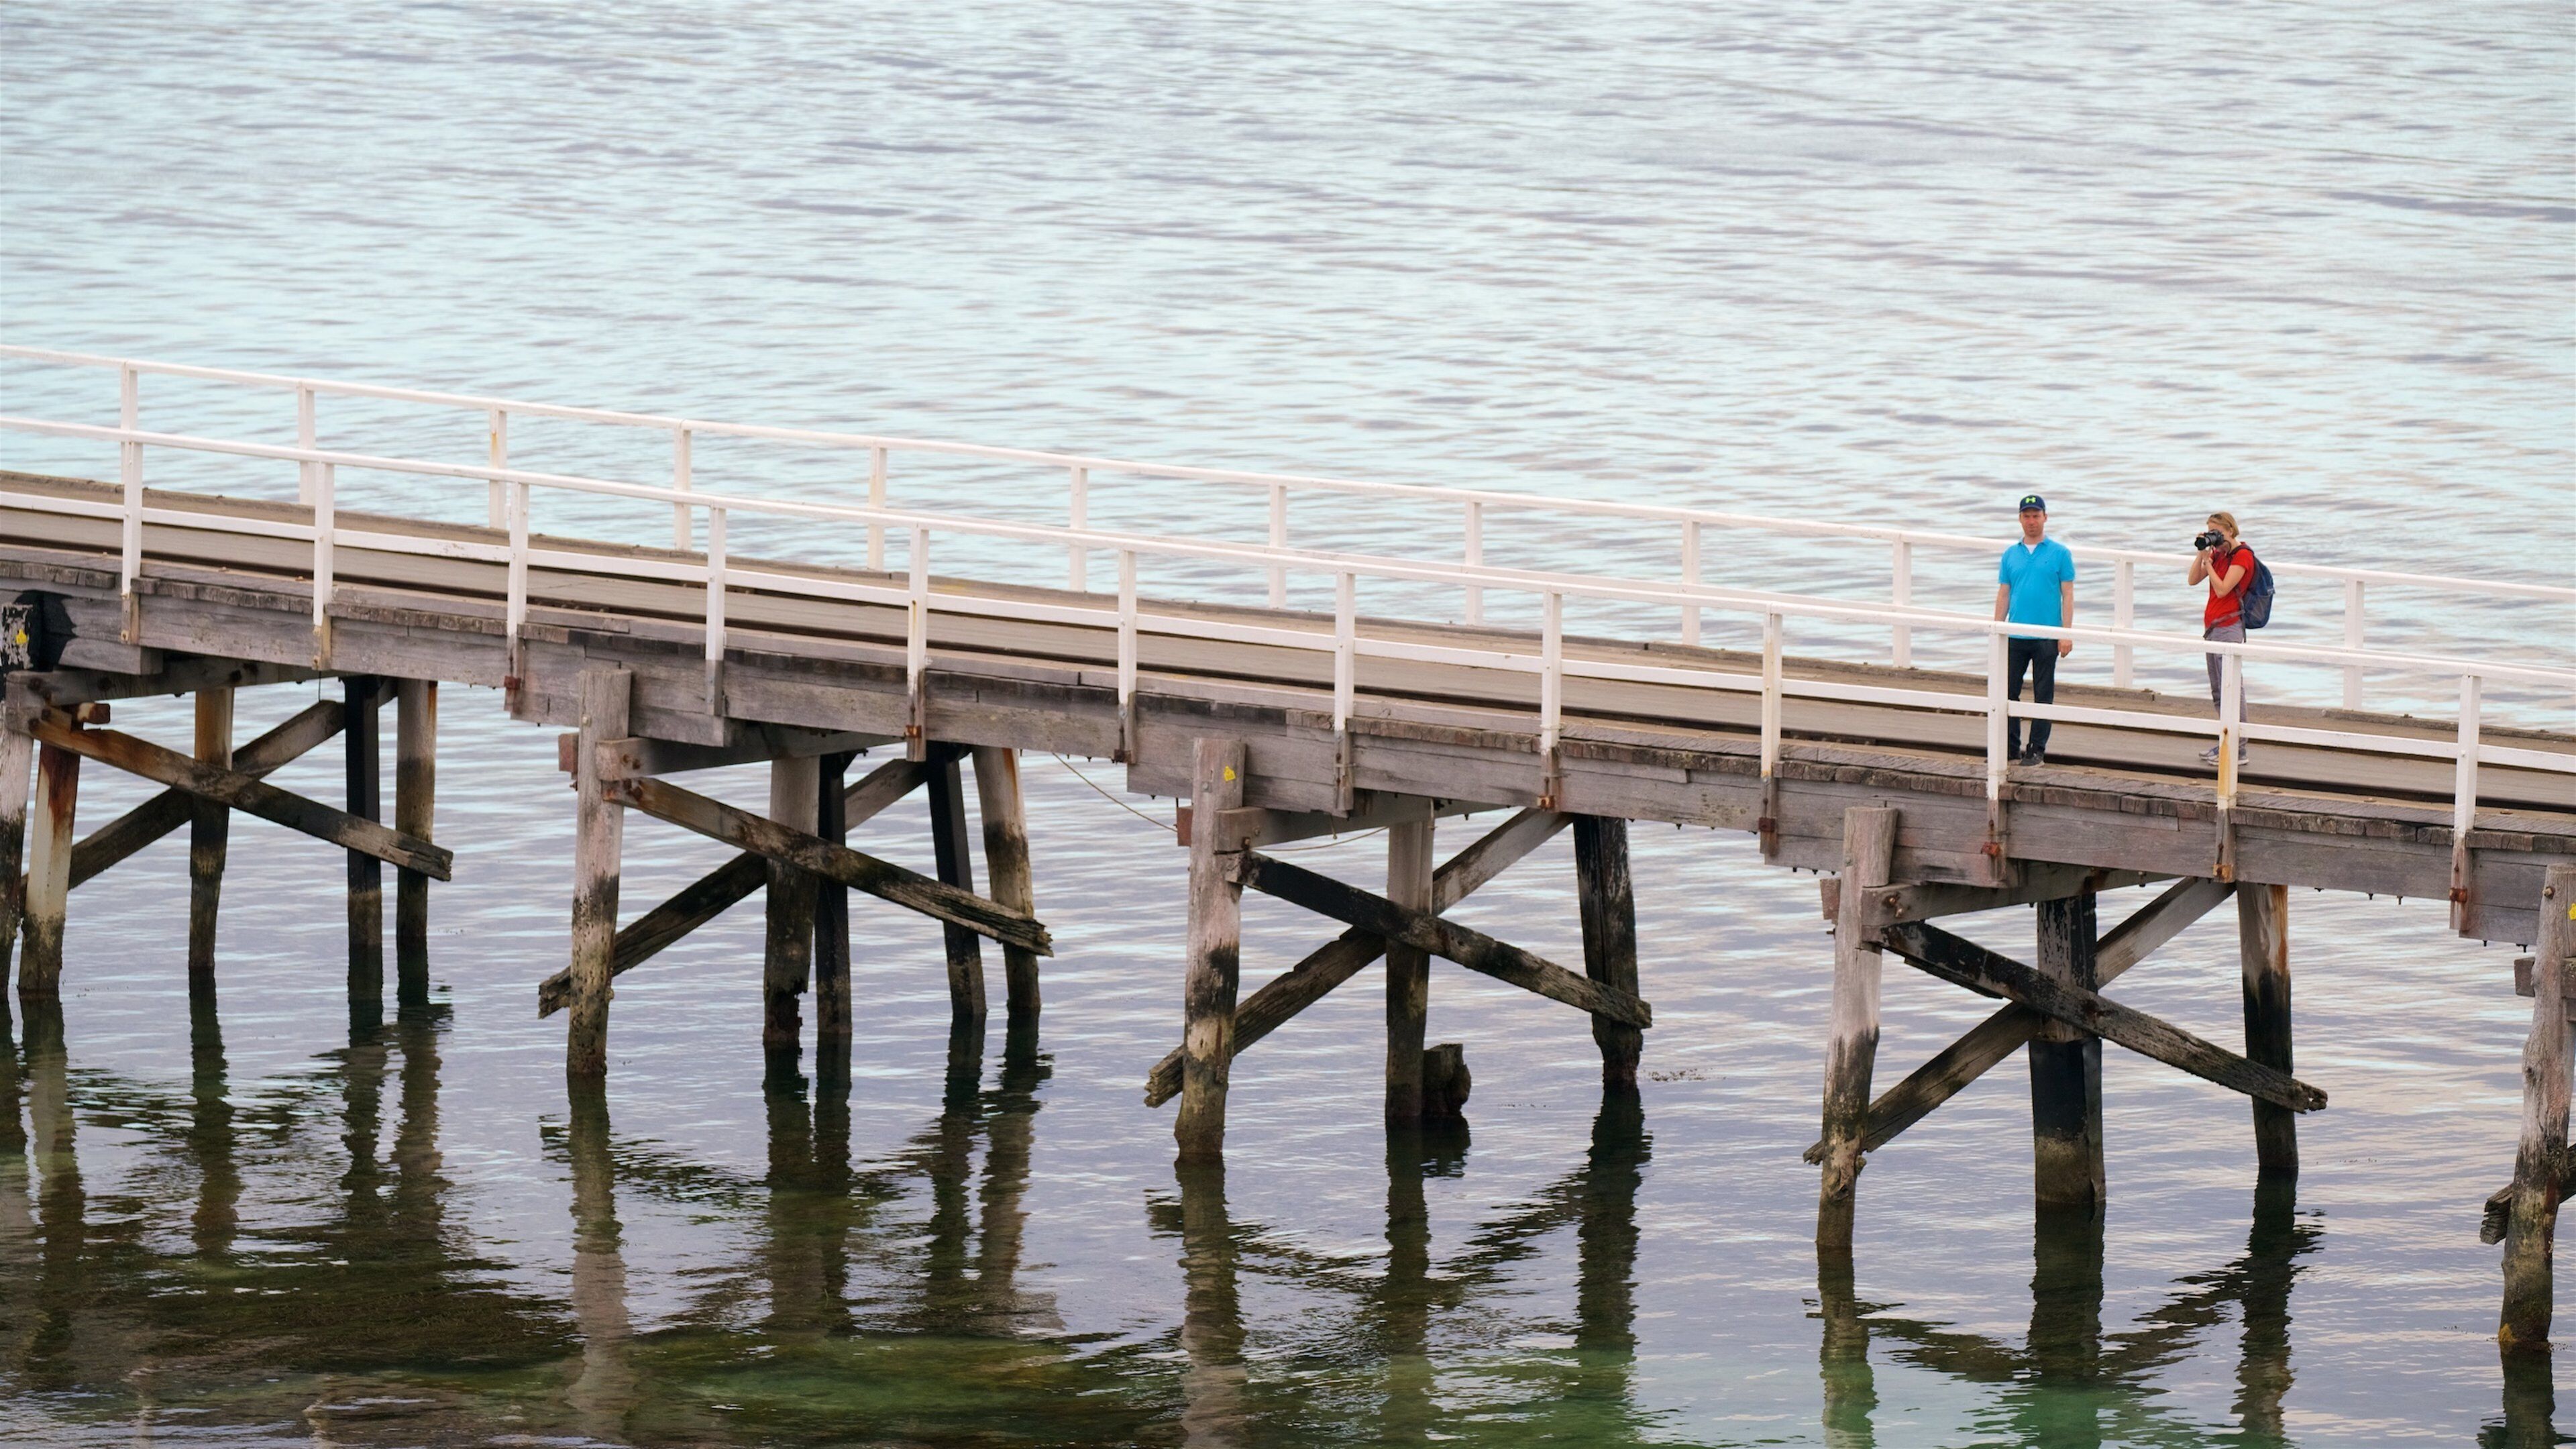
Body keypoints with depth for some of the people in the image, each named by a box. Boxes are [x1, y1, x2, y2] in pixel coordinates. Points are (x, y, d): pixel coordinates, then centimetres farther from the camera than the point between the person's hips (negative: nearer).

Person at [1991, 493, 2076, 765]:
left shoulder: (2059, 554, 0)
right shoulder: (2011, 554, 10)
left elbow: (2068, 595, -1)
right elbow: (2003, 595, 12)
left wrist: (2066, 633, -8)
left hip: (2047, 638, -3)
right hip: (2015, 637, 3)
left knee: (2043, 696, 2)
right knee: (2009, 693, 5)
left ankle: (2038, 750, 7)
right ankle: (2010, 747, 14)